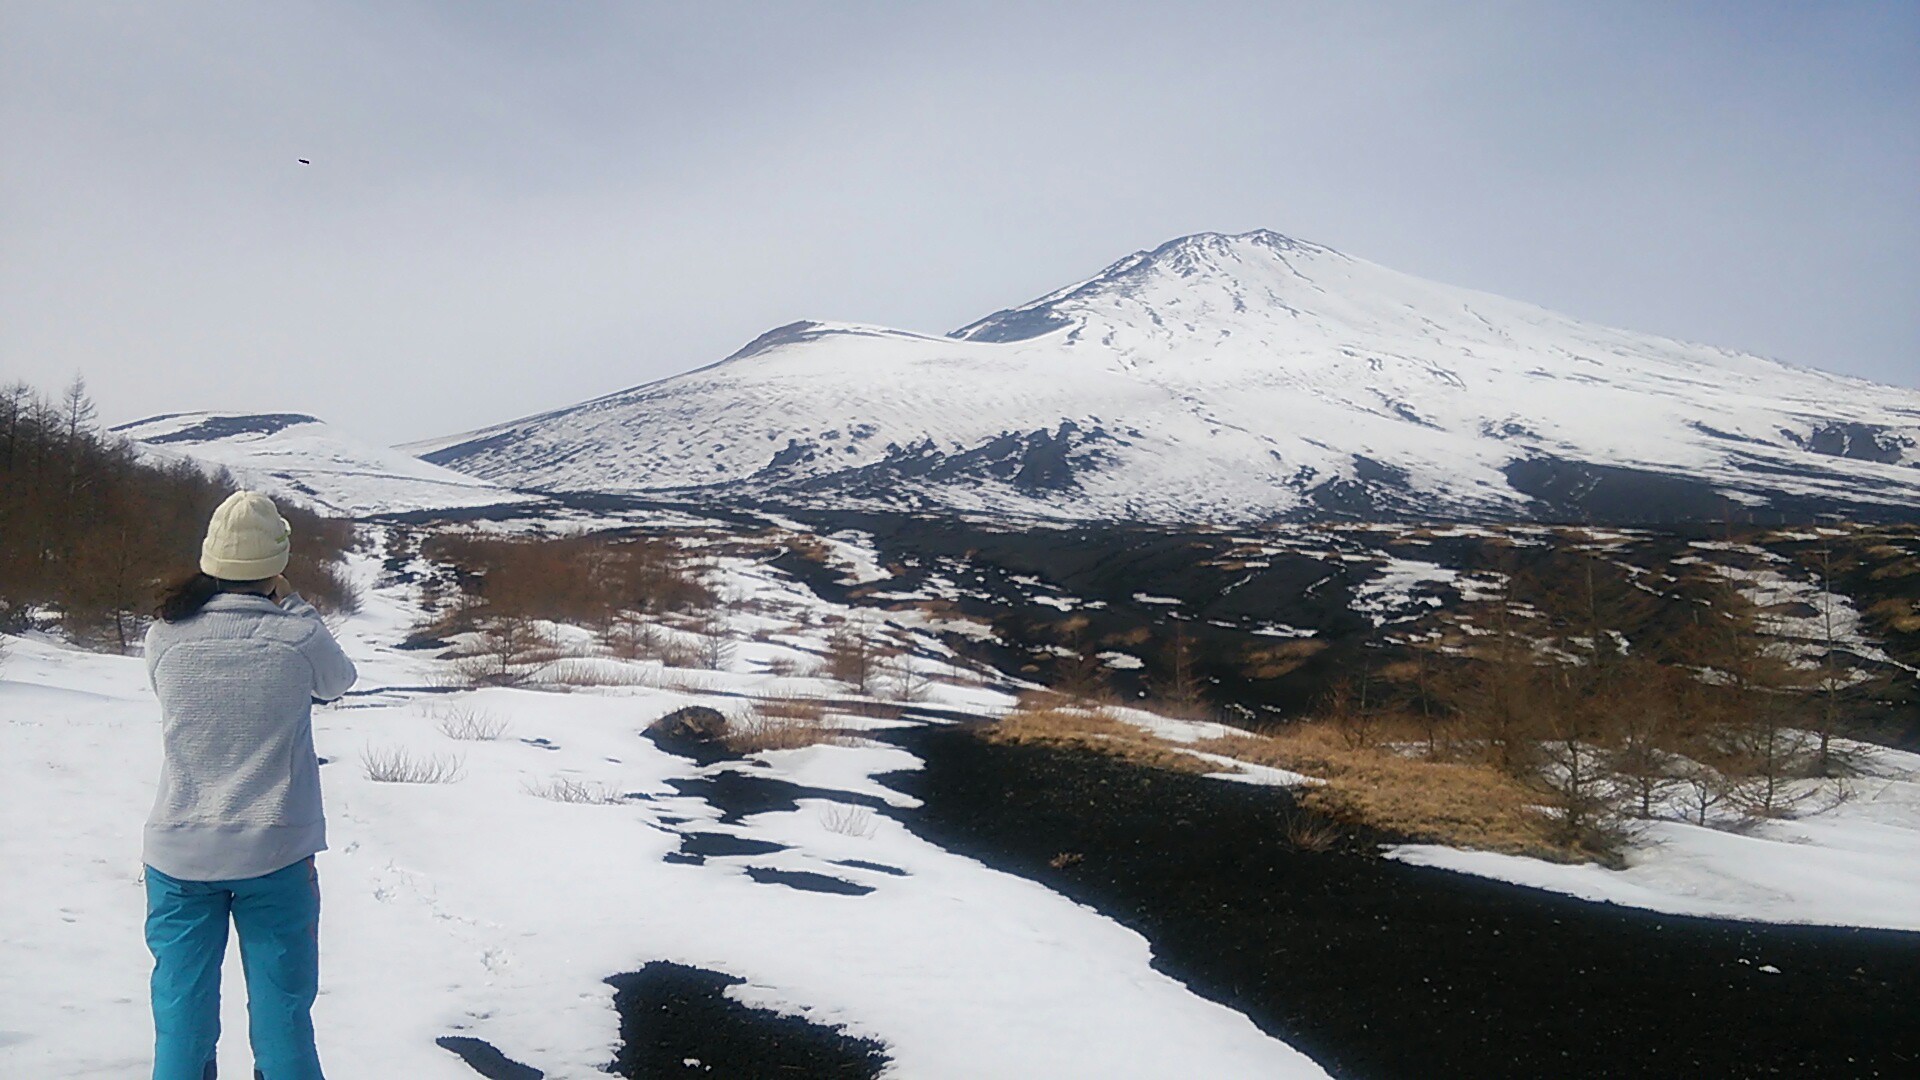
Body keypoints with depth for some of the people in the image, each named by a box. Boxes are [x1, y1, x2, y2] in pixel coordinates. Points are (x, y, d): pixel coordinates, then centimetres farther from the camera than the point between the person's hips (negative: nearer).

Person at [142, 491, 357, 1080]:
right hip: (275, 855, -2)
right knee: (282, 1015, 9)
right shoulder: (299, 635, -12)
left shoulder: (165, 635, -6)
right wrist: (290, 603, 10)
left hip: (180, 855, 2)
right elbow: (337, 681, 8)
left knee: (182, 1018, 13)